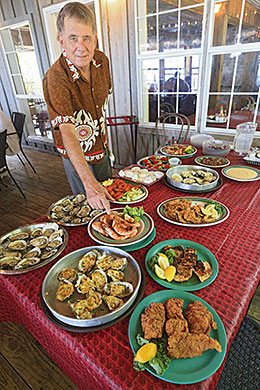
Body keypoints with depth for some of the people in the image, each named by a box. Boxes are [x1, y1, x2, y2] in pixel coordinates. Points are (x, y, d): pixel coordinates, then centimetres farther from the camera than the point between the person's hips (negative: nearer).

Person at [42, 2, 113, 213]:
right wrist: (89, 182, -51)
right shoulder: (55, 79, -29)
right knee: (88, 208, 11)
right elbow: (67, 133, -39)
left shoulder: (102, 61, -8)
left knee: (108, 198, 24)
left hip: (101, 149, 6)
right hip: (77, 157, -6)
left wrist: (104, 139, 15)